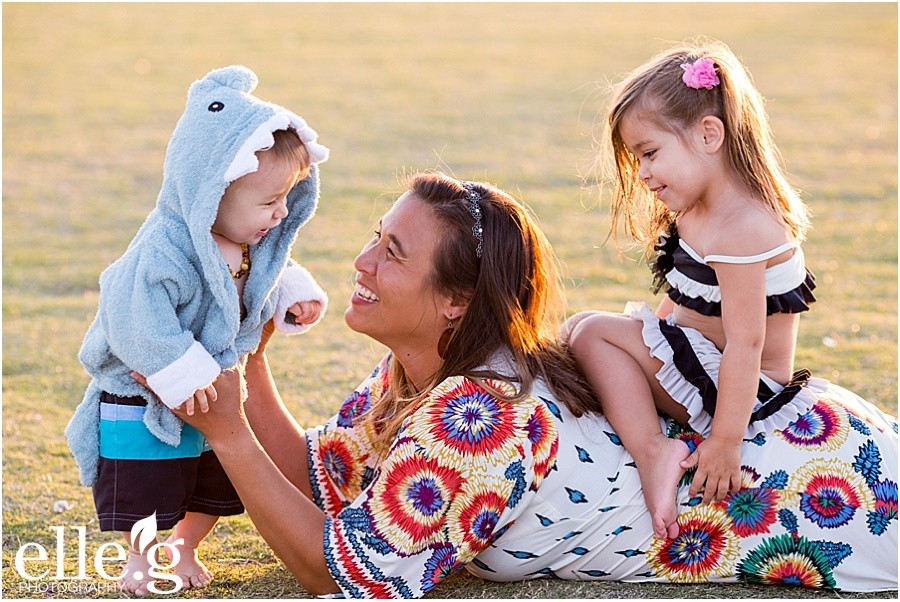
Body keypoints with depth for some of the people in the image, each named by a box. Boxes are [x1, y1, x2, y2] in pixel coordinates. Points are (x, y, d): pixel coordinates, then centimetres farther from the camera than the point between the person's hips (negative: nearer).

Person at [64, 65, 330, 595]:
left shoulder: (258, 244, -8)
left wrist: (296, 295, -9)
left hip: (213, 394, 7)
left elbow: (274, 274, 11)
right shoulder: (164, 253, -36)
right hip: (143, 402, -7)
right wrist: (181, 374, -39)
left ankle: (184, 550, 43)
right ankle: (139, 558, 34)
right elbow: (136, 318, -41)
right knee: (142, 491, 8)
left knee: (215, 489, 19)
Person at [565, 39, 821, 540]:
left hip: (742, 392, -11)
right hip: (704, 358, 11)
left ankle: (653, 451, -26)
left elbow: (745, 344, -27)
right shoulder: (698, 214, 7)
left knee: (592, 331, -19)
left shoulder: (739, 230, -24)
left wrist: (724, 441, -26)